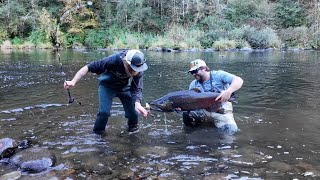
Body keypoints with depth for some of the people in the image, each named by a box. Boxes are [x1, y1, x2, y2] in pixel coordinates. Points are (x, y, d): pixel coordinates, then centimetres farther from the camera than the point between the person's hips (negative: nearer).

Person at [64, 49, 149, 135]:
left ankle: (133, 125, 28)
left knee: (134, 108, -5)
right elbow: (88, 67, -34)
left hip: (124, 87, 3)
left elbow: (137, 89, -29)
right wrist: (73, 82, -41)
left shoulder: (138, 70, -29)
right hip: (107, 86, -3)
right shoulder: (113, 60, -38)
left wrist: (137, 103, -49)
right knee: (104, 111, -18)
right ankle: (97, 132, 9)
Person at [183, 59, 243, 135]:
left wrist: (229, 91, -38)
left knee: (230, 129, -29)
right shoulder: (193, 84, 6)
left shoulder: (218, 75, -7)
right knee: (186, 114, -25)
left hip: (222, 111, -2)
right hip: (204, 111, 2)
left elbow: (239, 80, -18)